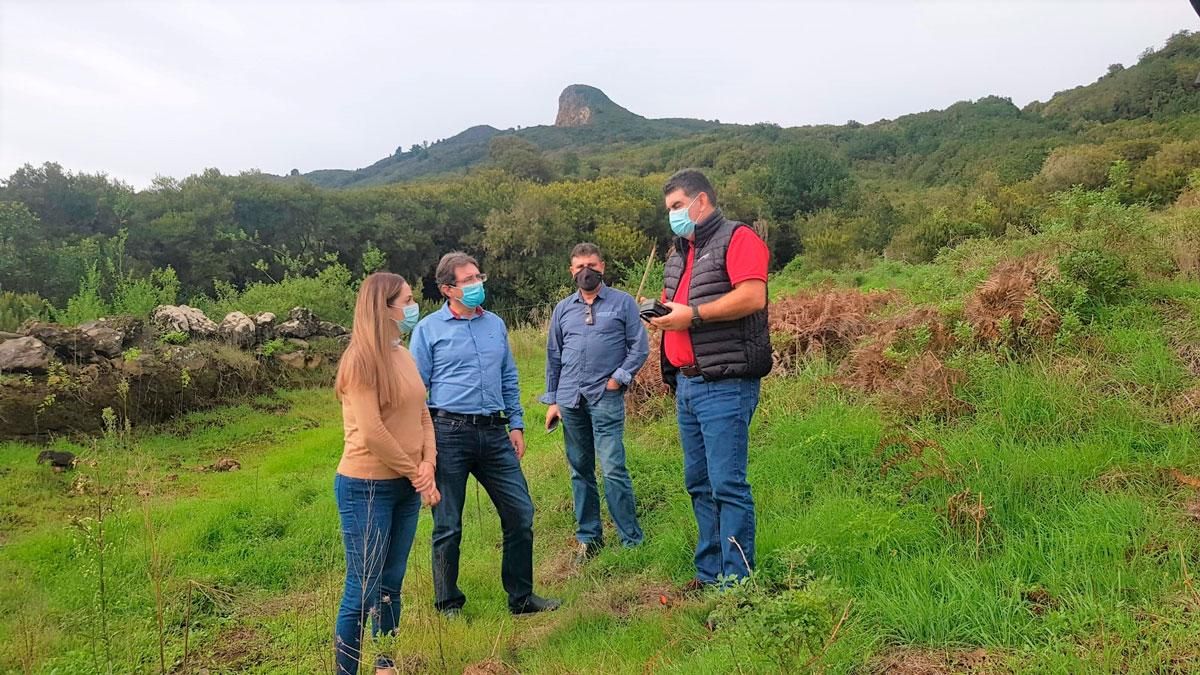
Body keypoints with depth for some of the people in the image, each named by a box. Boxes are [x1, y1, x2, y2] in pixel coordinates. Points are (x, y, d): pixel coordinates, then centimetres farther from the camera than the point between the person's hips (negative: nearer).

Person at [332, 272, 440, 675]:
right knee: (363, 592, 1)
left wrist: (427, 466, -5)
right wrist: (416, 474, -10)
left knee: (390, 587, 17)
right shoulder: (362, 360, -15)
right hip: (367, 488, -7)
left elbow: (422, 415, 11)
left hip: (405, 488, 7)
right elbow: (372, 432, -19)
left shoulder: (404, 356, 9)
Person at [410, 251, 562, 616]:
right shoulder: (429, 329, -1)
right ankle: (448, 606, 23)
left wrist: (516, 425, 12)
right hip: (449, 434, -4)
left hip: (494, 434, 5)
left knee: (520, 513, 6)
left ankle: (521, 597, 23)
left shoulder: (496, 324, 13)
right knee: (448, 526, 6)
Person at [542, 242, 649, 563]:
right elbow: (553, 357, 17)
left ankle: (632, 539, 0)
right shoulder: (562, 309, 14)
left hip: (606, 398, -4)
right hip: (570, 400, 4)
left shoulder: (623, 303, 4)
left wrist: (619, 377, -10)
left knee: (613, 469, -10)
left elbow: (639, 347, 2)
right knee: (580, 471, 9)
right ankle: (588, 538, 20)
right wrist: (552, 400, 13)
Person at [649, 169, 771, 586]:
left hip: (725, 385, -9)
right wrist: (661, 314, 6)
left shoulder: (737, 238, -4)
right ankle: (708, 575, 22)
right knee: (699, 484, 12)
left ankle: (737, 581, 3)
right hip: (686, 385, 9)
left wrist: (692, 314, -17)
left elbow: (753, 297, -19)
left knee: (727, 485, -7)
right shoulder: (678, 254, 22)